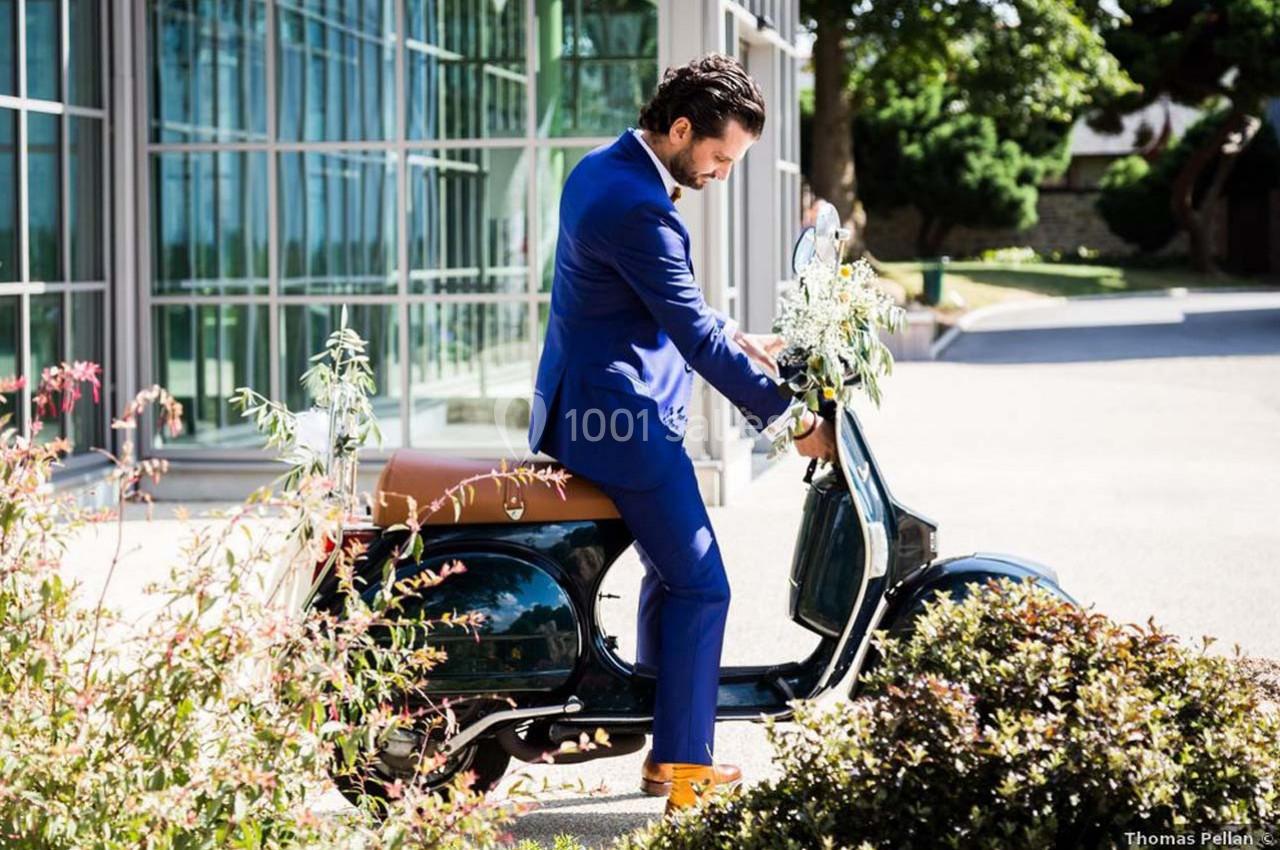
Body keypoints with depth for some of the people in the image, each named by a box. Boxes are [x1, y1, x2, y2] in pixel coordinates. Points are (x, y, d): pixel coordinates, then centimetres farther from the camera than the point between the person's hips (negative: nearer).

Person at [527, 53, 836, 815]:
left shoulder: (603, 170, 10)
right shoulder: (637, 208, -23)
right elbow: (694, 335, -22)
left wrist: (738, 337, 19)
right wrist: (789, 419, -17)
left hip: (586, 406, 11)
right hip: (622, 420, -11)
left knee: (671, 574, 20)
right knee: (700, 588, -6)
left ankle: (667, 753, 25)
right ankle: (686, 772, -1)